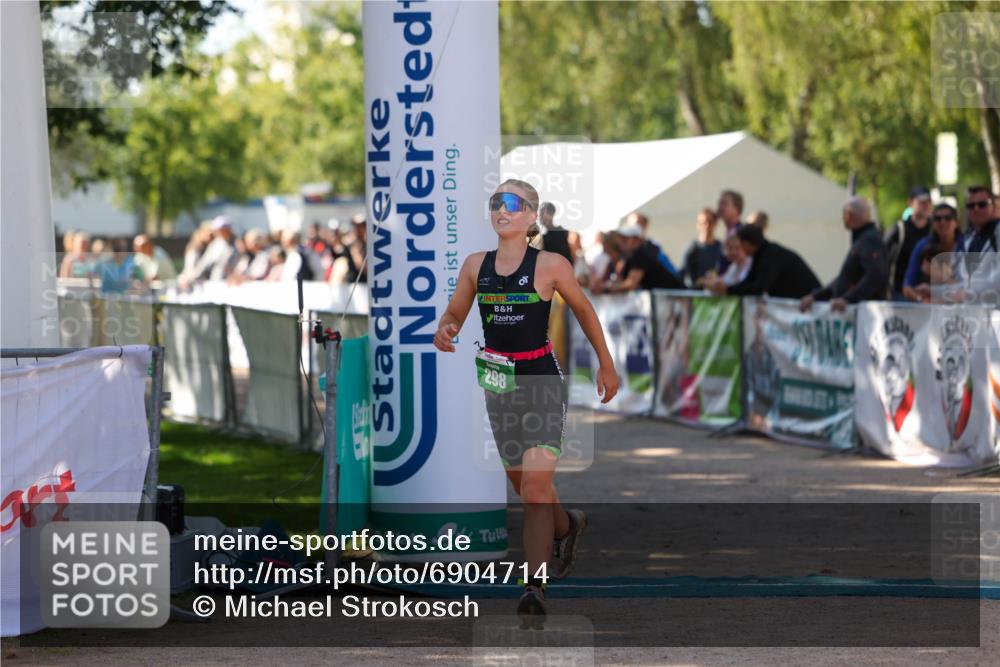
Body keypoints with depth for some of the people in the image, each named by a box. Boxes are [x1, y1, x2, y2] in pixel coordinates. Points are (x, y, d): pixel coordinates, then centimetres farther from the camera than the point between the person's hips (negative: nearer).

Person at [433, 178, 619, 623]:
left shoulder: (550, 265, -8)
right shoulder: (475, 266, 2)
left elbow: (583, 310, 6)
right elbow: (454, 314, 12)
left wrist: (606, 366, 14)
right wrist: (444, 332, -13)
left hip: (542, 380, -5)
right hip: (498, 384, 5)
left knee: (535, 488, -16)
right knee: (521, 482, 20)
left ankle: (535, 586, -17)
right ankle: (567, 526, 50)